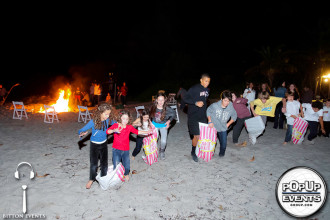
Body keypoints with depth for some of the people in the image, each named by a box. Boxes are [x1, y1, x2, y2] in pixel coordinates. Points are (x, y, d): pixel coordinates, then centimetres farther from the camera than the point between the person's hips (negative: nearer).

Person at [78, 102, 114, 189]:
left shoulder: (108, 120, -14)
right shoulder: (93, 122, -26)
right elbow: (81, 130, -24)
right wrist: (82, 133, -46)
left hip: (104, 144, 3)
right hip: (94, 145, -3)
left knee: (104, 163, 9)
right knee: (94, 164, -1)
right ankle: (91, 179, 26)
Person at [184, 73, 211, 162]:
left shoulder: (207, 90, 8)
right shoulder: (194, 89, -14)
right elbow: (186, 99, -14)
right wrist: (196, 103, -25)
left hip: (203, 116, 6)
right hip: (194, 116, -6)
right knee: (196, 136, -4)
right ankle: (193, 152, 18)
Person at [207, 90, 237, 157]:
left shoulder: (231, 108, -18)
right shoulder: (214, 105, -22)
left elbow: (234, 116, 3)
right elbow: (208, 111, -3)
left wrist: (228, 124, -2)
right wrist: (210, 121, -8)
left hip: (223, 128, 1)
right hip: (213, 126, -1)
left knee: (223, 143, 6)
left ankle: (222, 152, 36)